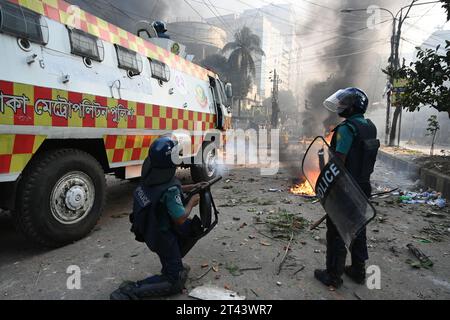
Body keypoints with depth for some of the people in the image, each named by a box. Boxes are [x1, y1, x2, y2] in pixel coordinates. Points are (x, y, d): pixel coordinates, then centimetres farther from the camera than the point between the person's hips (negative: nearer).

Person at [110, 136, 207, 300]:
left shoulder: (151, 178, -7)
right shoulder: (169, 190, -33)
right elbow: (181, 218, -23)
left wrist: (193, 187, 10)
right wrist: (192, 202, -6)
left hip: (152, 231, 8)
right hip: (163, 237, -8)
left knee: (194, 226, 23)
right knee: (175, 282, 4)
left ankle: (174, 262, 30)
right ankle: (131, 290, -5)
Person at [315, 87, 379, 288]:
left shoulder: (346, 129, -20)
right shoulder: (370, 127, 7)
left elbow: (339, 162, -23)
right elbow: (366, 158, 14)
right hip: (363, 188, 8)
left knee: (336, 232, 4)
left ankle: (333, 275, 17)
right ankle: (358, 271, 33)